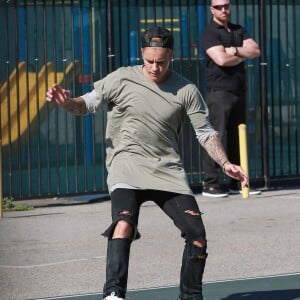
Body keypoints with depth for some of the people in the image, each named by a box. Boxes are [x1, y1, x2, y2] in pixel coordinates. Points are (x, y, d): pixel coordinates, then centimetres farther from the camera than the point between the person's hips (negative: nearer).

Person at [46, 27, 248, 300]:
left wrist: (225, 163, -4)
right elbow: (89, 104, 6)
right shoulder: (122, 79, 1)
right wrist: (66, 102, -15)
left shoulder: (186, 90, 6)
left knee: (197, 235, -6)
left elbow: (205, 132, 10)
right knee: (124, 221, -31)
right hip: (127, 165, -3)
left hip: (168, 170, 3)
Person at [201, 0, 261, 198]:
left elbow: (255, 50, 4)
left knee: (237, 137, 8)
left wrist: (234, 50, -10)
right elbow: (221, 59, -17)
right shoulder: (210, 32, -3)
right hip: (219, 91, -7)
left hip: (239, 91, 7)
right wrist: (243, 55, -2)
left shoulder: (239, 30, 18)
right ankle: (210, 184, -11)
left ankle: (237, 183, 13)